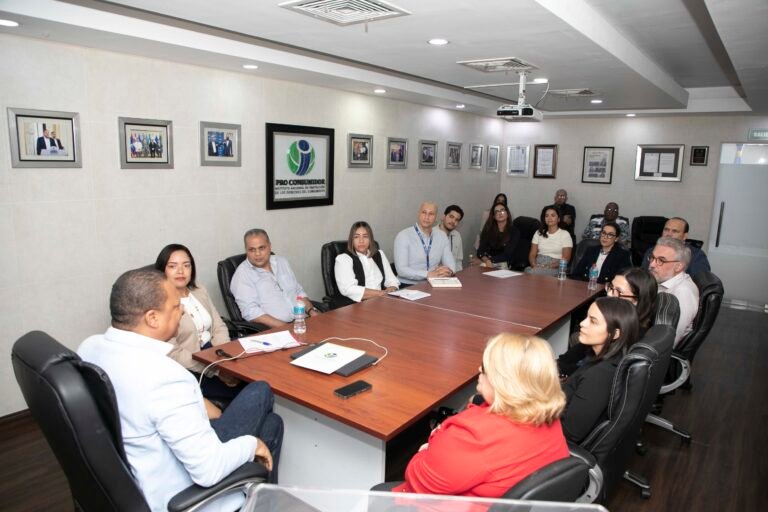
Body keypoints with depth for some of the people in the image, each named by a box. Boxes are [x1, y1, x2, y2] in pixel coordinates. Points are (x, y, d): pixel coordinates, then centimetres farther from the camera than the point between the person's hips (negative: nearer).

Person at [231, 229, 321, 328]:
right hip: (274, 330, -5)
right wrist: (286, 328, -21)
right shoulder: (242, 274, -3)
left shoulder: (281, 261, 15)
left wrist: (312, 311, 3)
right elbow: (251, 312, -14)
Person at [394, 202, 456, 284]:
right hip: (408, 286, -4)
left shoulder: (442, 236, 9)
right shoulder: (403, 236, -7)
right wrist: (429, 274, -23)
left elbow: (450, 263, 8)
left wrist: (448, 271, -15)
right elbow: (401, 269, -14)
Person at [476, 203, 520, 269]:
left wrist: (491, 260, -22)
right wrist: (487, 260, -27)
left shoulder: (514, 231, -3)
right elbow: (481, 250, -7)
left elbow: (507, 255, -11)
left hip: (504, 263, 0)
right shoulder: (488, 230, 3)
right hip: (487, 261, 0)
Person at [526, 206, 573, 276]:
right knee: (527, 271, -35)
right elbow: (532, 254, 11)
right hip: (538, 266, 4)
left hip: (554, 268, -4)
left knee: (532, 273, -37)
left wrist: (549, 266, -18)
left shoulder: (565, 234, 6)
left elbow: (565, 259, -3)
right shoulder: (538, 233, 17)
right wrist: (534, 265, -12)